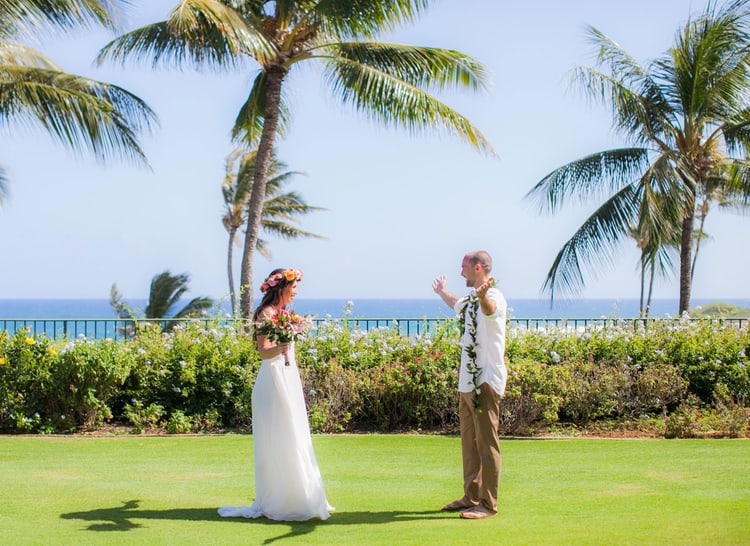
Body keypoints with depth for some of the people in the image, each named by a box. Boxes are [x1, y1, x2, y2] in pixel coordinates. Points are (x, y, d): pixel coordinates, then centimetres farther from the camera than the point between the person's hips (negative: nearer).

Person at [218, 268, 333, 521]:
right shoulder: (266, 314, -12)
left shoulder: (284, 313, 14)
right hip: (274, 381, -9)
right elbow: (263, 350, -22)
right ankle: (276, 503, 0)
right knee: (278, 443, -6)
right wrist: (281, 347, -41)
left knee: (294, 441, 12)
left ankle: (297, 498, 19)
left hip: (289, 380, 9)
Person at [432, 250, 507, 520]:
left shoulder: (493, 296, -13)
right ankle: (471, 497, 24)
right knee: (469, 442, 15)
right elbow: (457, 305, 42)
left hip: (486, 382, -10)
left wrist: (482, 296, -62)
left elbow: (489, 308, -40)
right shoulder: (471, 300, 16)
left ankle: (488, 503, -1)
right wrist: (441, 292, 61)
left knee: (486, 443, -6)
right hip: (467, 381, 10)